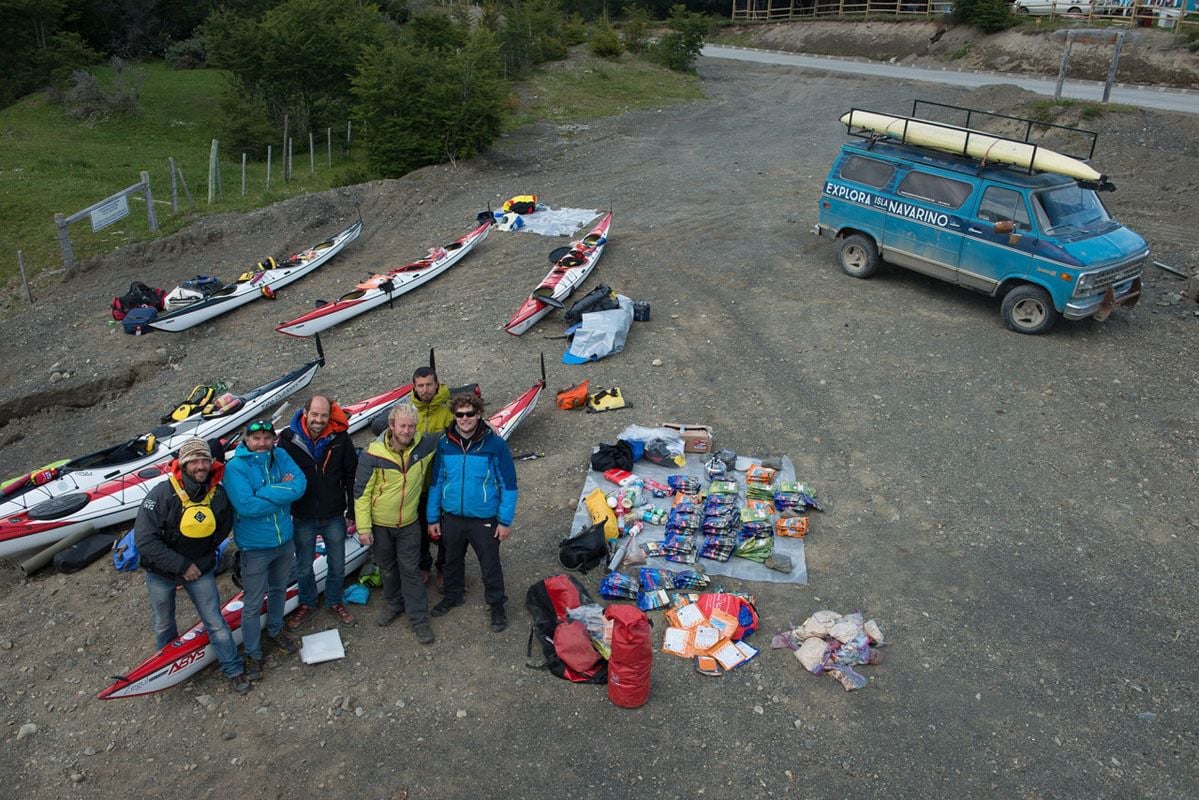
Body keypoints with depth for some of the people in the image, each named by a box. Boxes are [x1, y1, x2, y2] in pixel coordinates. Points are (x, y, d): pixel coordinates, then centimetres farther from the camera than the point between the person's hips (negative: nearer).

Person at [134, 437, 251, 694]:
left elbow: (223, 529, 6)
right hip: (161, 572, -1)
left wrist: (204, 555, 0)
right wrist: (181, 565, -22)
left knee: (216, 622, 5)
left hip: (200, 569, 1)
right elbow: (145, 540, -26)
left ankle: (234, 670, 22)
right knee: (164, 625, 21)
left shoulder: (218, 494, -13)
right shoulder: (162, 494, -25)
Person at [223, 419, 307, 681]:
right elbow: (247, 506, -30)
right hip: (255, 548, -5)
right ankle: (252, 654, 28)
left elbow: (300, 484, -17)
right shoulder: (235, 467, -19)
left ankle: (275, 631, 51)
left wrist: (266, 492, -26)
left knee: (278, 590, 26)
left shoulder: (281, 456, -5)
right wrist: (283, 492, -21)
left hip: (285, 541, 5)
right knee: (253, 605, 8)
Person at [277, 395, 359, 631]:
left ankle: (334, 602, 41)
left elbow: (351, 474, -3)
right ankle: (307, 604, 42)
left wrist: (353, 509, 0)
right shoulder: (288, 439, -14)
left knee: (337, 565, 17)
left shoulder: (340, 437, -13)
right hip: (302, 517, 0)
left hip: (334, 516, 0)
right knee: (303, 567, 18)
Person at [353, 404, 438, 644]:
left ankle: (419, 620, 18)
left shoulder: (423, 447, -13)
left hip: (408, 525, 1)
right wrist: (363, 528, -11)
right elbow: (361, 493, -12)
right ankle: (395, 604, 43)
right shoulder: (373, 455, -19)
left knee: (411, 571, 7)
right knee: (387, 569, 19)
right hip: (379, 525, -1)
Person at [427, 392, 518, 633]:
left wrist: (505, 521, -11)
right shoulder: (444, 444, -5)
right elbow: (436, 482, 4)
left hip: (484, 520, -3)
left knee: (490, 565, 11)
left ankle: (497, 606, 33)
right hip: (452, 517, 4)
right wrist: (433, 518, 5)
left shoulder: (495, 445, -16)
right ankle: (452, 596, 48)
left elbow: (508, 484, -11)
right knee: (452, 561, 23)